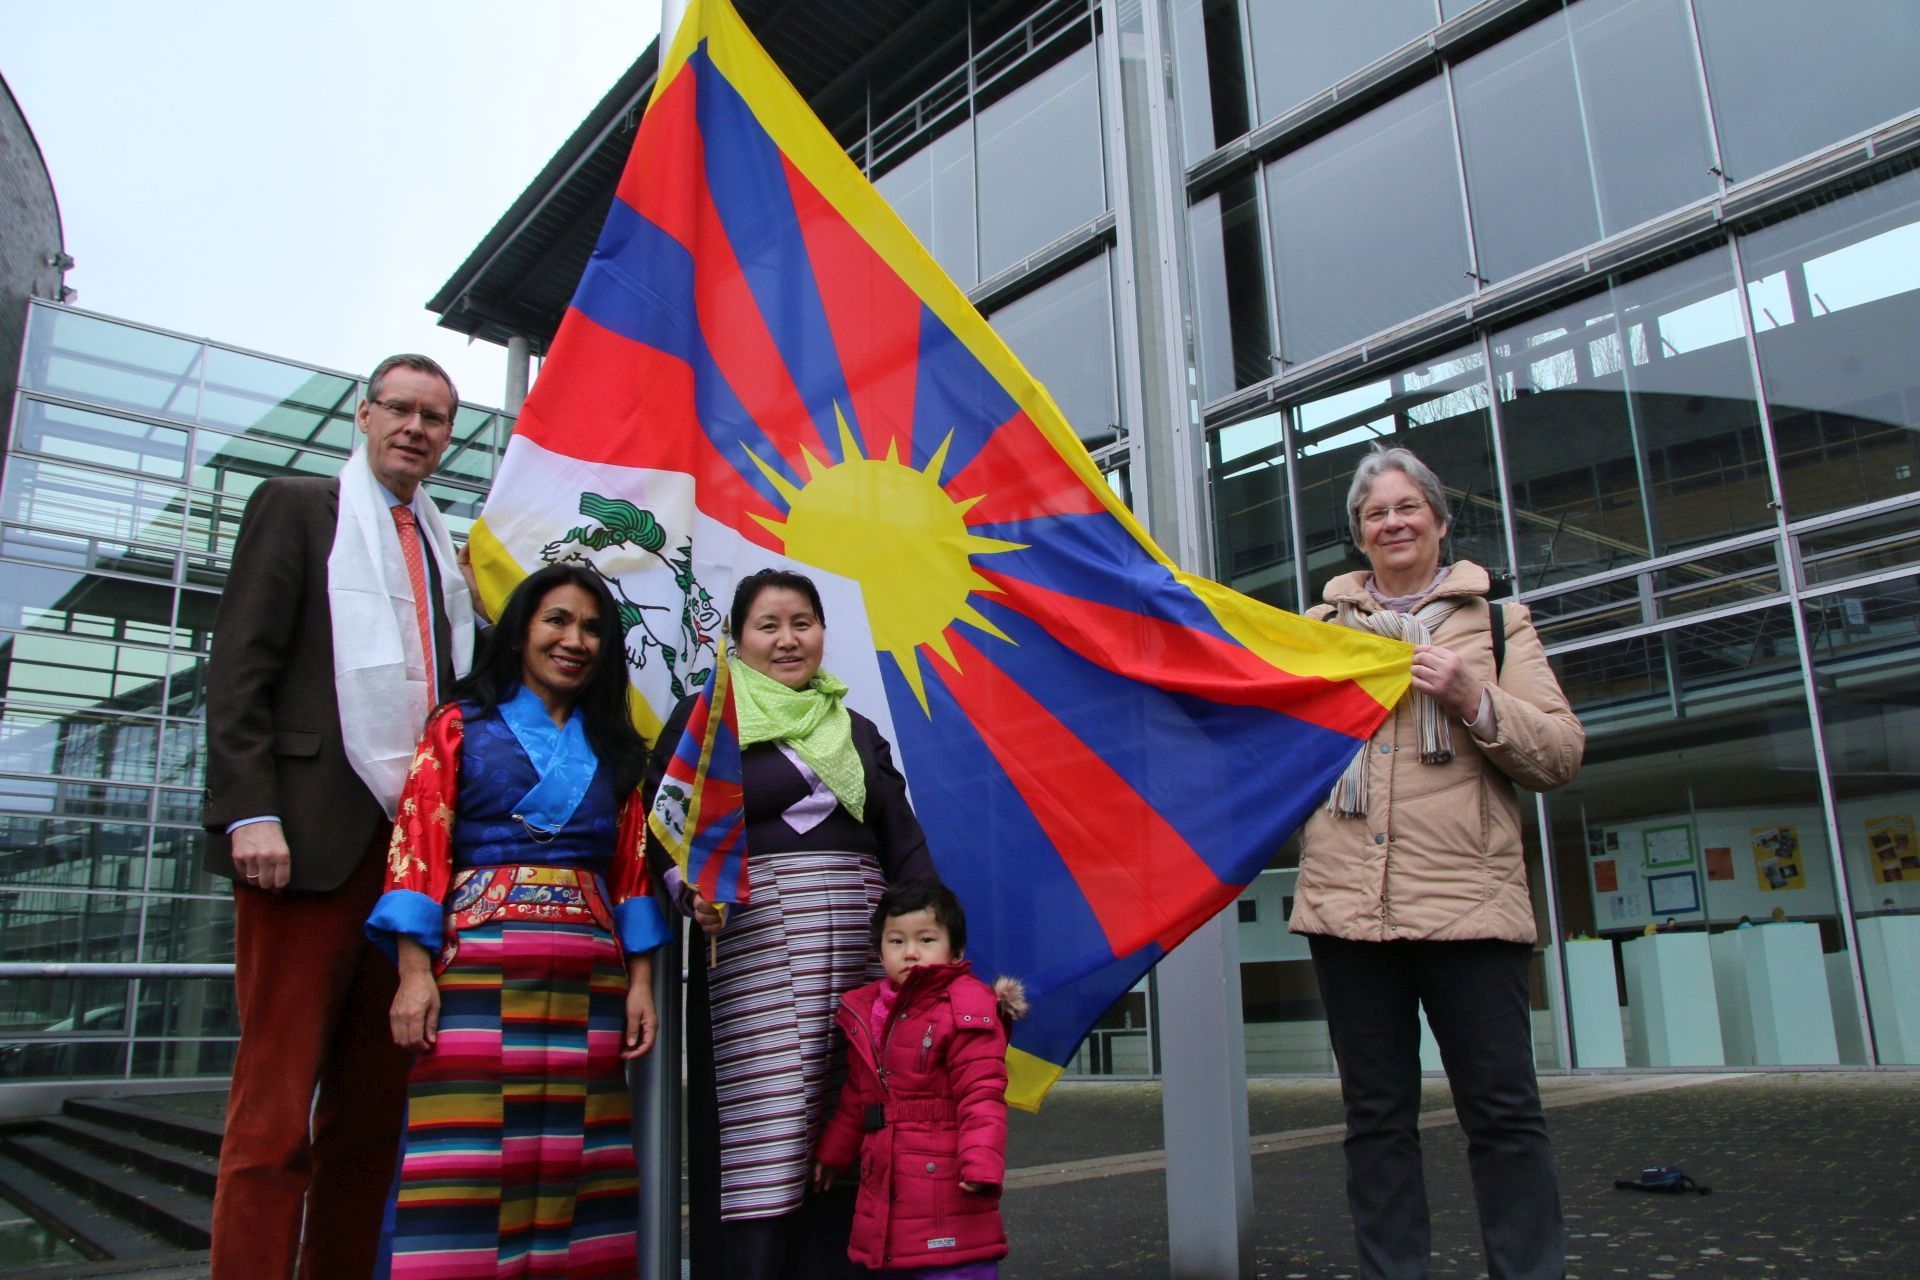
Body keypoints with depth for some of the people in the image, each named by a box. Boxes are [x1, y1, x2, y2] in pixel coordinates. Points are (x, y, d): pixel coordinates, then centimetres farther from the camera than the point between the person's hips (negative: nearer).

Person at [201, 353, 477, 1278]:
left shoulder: (446, 550, 20)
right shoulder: (295, 506, 6)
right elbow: (239, 669, -3)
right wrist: (250, 813, -14)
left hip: (412, 846, 5)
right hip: (312, 837, -5)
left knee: (372, 1103, 8)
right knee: (276, 1105, -4)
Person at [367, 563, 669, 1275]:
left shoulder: (614, 749, 19)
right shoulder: (462, 726, 9)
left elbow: (632, 867, 13)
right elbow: (419, 846, -1)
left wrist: (640, 982, 5)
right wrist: (414, 972, -11)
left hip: (590, 979, 3)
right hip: (481, 966, -3)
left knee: (576, 1158, 2)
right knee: (467, 1159, -8)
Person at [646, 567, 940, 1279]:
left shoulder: (857, 731, 19)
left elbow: (905, 846, 14)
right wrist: (691, 888, -21)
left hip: (855, 945, 4)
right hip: (755, 944, -4)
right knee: (762, 1130, -6)